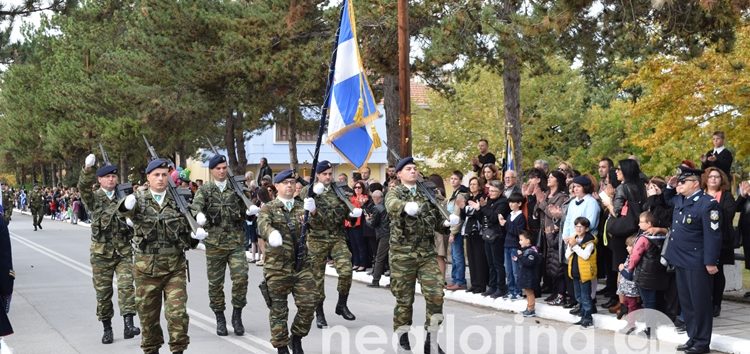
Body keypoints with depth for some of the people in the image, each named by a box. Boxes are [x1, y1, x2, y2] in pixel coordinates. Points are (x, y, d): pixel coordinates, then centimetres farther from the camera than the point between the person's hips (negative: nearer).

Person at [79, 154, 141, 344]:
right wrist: (87, 168, -37)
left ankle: (128, 325, -17)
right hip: (101, 252, -1)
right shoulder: (94, 198, 0)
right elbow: (83, 187, -19)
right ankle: (107, 328, 17)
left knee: (126, 285, -13)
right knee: (103, 291, 5)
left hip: (123, 250, 1)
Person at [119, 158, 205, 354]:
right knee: (148, 315, 9)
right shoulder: (139, 200, -2)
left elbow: (188, 232, 13)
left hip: (175, 267, 1)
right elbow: (124, 210, -26)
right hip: (146, 268, 0)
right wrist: (127, 204, -50)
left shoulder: (178, 201, 4)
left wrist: (196, 235, -10)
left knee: (177, 313, -7)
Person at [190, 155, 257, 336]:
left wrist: (251, 210, -15)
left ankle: (237, 315, 5)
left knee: (241, 277, -11)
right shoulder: (205, 189, 5)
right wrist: (199, 215, -33)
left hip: (236, 241, 0)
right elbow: (196, 205, -10)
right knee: (215, 282, 5)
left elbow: (246, 209, 9)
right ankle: (220, 319, 19)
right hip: (214, 242, 0)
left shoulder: (237, 187, 7)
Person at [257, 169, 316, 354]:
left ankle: (296, 338, 20)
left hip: (302, 264, 3)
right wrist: (271, 234, -43)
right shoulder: (268, 208, 2)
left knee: (308, 303, -2)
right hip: (277, 266, -2)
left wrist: (311, 213, -28)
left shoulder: (302, 207, 10)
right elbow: (263, 225, -19)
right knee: (278, 309, 3)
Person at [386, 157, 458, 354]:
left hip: (427, 252, 3)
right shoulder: (394, 193, 1)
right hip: (402, 253, -3)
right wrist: (406, 206, -47)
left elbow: (437, 223, 17)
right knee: (404, 298, 2)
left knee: (436, 295, -5)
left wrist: (448, 222, -6)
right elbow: (392, 205, -25)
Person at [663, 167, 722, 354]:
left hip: (697, 263, -9)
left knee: (700, 303, 0)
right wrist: (670, 187, 14)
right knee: (686, 302, 14)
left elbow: (712, 235, -19)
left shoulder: (708, 204, -17)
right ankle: (692, 338, 24)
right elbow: (668, 199, 35)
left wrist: (710, 262, -21)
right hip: (681, 260, 9)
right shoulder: (680, 200, 9)